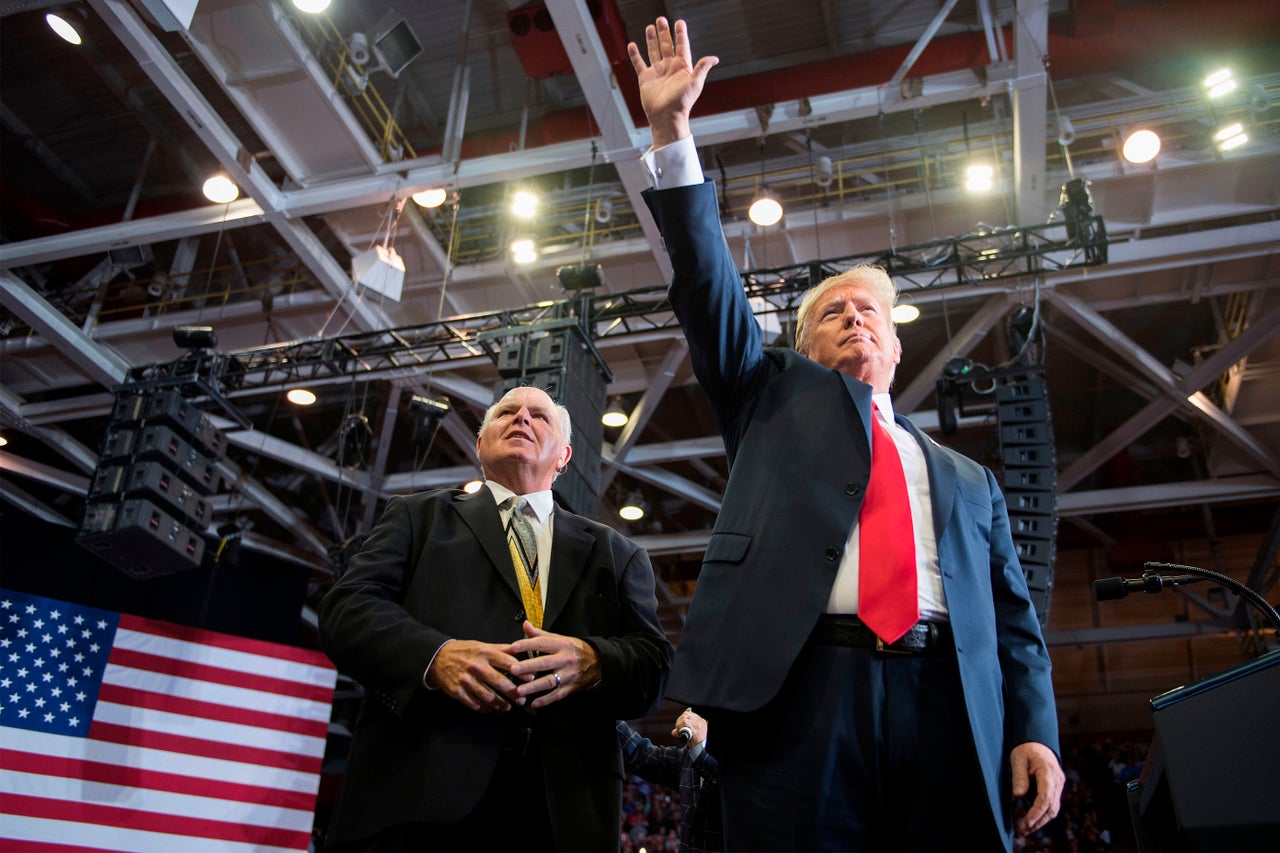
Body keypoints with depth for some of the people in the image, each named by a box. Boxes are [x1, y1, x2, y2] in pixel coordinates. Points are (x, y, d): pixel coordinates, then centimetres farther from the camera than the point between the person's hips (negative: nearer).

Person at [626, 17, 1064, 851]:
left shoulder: (967, 479, 25)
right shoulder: (778, 399, 20)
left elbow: (1013, 621, 19)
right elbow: (708, 281, 10)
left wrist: (1035, 732, 3)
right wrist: (673, 130, 5)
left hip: (948, 711, 3)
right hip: (796, 693, -2)